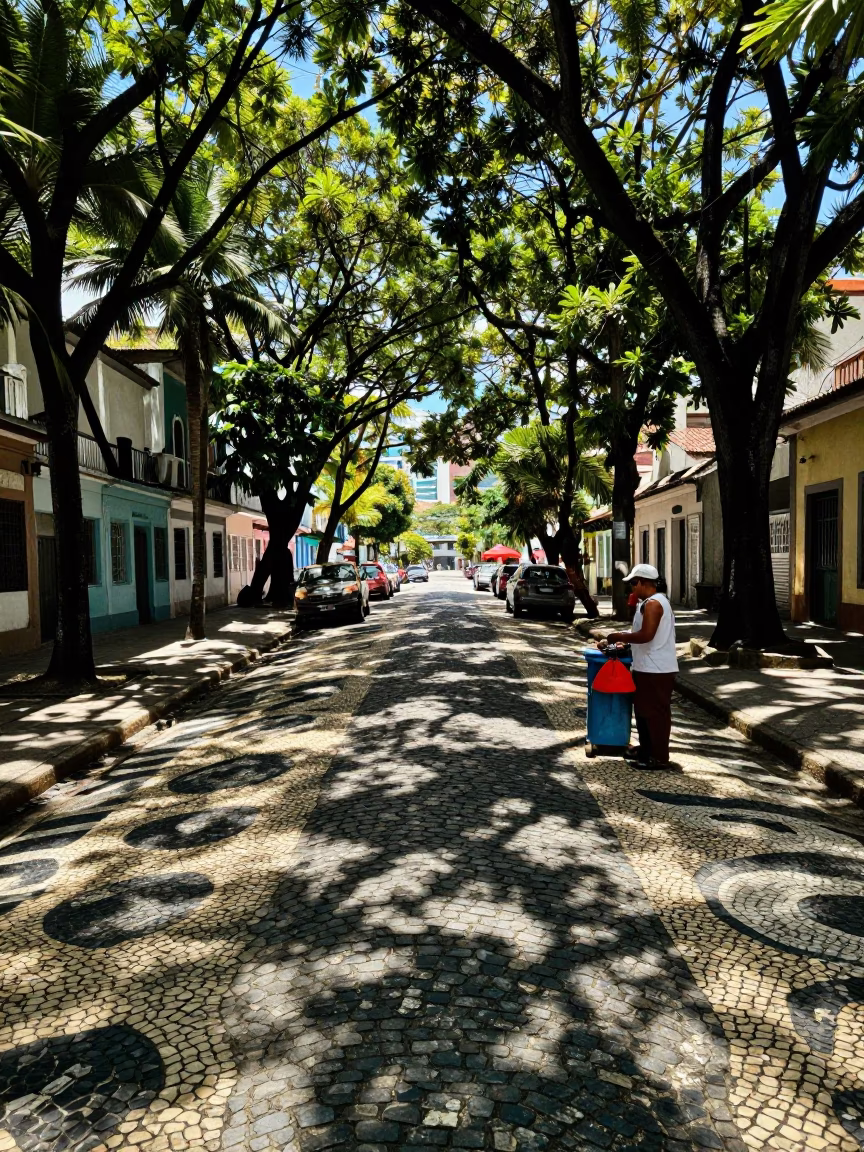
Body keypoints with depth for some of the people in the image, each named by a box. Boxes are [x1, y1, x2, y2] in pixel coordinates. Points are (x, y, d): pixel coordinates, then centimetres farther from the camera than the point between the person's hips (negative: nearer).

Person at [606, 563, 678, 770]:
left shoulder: (653, 603, -18)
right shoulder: (650, 602, 15)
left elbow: (646, 635, -26)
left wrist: (620, 636, -15)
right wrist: (625, 640, 12)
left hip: (656, 670, -11)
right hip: (648, 667, 11)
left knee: (655, 713, -2)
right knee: (643, 710, 18)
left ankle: (659, 757, 6)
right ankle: (646, 749, 29)